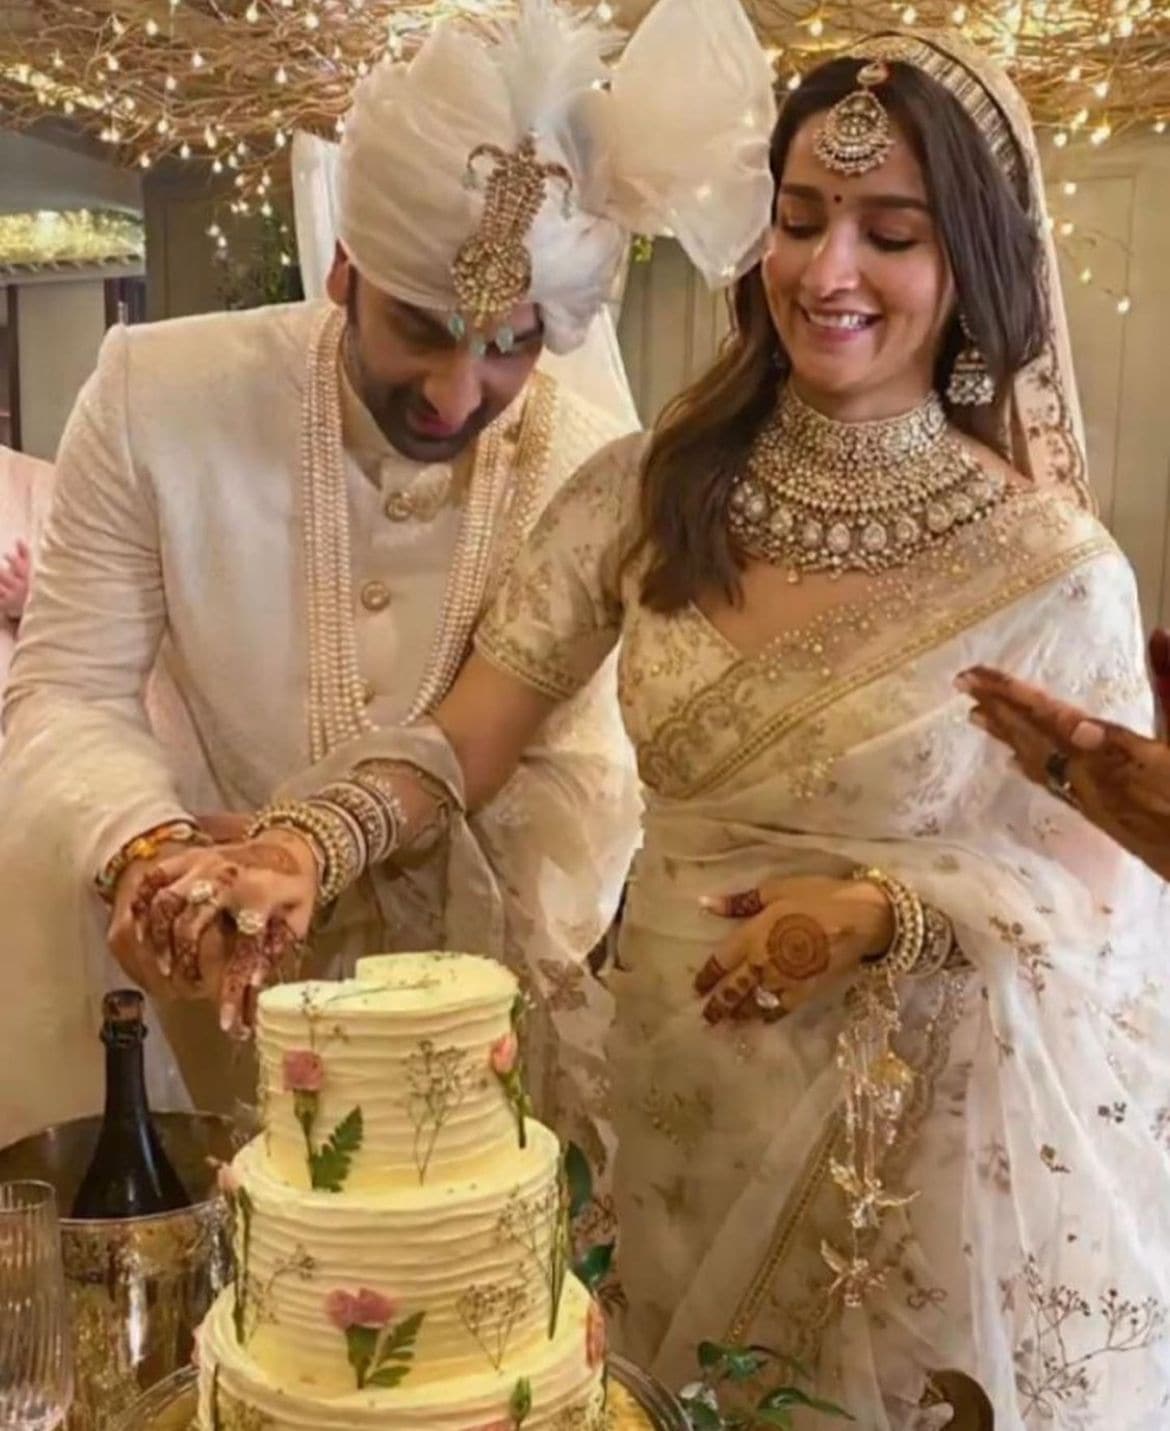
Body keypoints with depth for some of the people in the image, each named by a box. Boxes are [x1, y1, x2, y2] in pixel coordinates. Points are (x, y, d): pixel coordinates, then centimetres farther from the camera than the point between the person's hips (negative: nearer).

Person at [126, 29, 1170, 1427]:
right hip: (686, 1082, 3)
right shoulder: (649, 491, -7)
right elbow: (461, 744, -10)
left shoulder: (1049, 566, -12)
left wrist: (881, 912, -24)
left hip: (934, 1109, -2)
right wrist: (306, 843, -29)